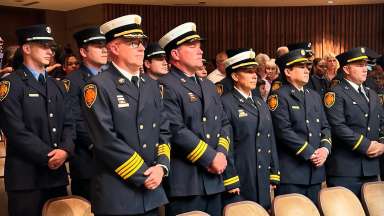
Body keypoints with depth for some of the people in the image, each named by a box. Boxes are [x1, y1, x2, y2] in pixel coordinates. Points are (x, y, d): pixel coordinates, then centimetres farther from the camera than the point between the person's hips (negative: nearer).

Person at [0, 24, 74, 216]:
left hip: (57, 174, 6)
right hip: (26, 177, -6)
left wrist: (65, 150, -10)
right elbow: (16, 131, -15)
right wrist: (48, 157, -14)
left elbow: (68, 123, 10)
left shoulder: (57, 86, 17)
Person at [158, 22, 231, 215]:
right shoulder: (166, 86, -10)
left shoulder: (208, 86, 17)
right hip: (185, 182, -8)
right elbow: (176, 130, -19)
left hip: (213, 180, 8)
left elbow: (224, 124, 15)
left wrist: (222, 153, -3)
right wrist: (211, 157, -14)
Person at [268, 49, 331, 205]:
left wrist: (325, 148, -4)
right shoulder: (279, 96, -7)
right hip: (291, 172, -7)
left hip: (316, 170, 7)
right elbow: (284, 131, -16)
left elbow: (325, 126, 16)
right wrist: (310, 153, -15)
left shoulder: (315, 96, 17)